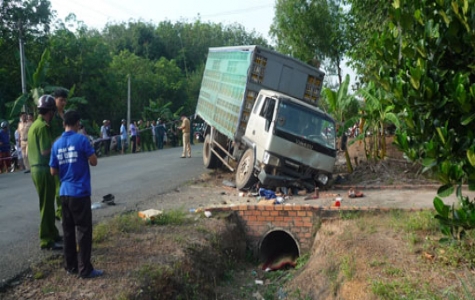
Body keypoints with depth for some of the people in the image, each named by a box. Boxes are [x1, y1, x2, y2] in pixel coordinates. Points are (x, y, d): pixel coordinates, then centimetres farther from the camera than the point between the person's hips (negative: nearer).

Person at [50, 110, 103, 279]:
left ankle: (70, 266, 22)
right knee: (84, 231, 0)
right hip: (80, 193, -6)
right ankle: (85, 269, 4)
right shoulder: (81, 140, -10)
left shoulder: (57, 144, 7)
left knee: (68, 230, 14)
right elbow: (94, 162, -7)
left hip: (64, 193, 6)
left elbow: (53, 172, 10)